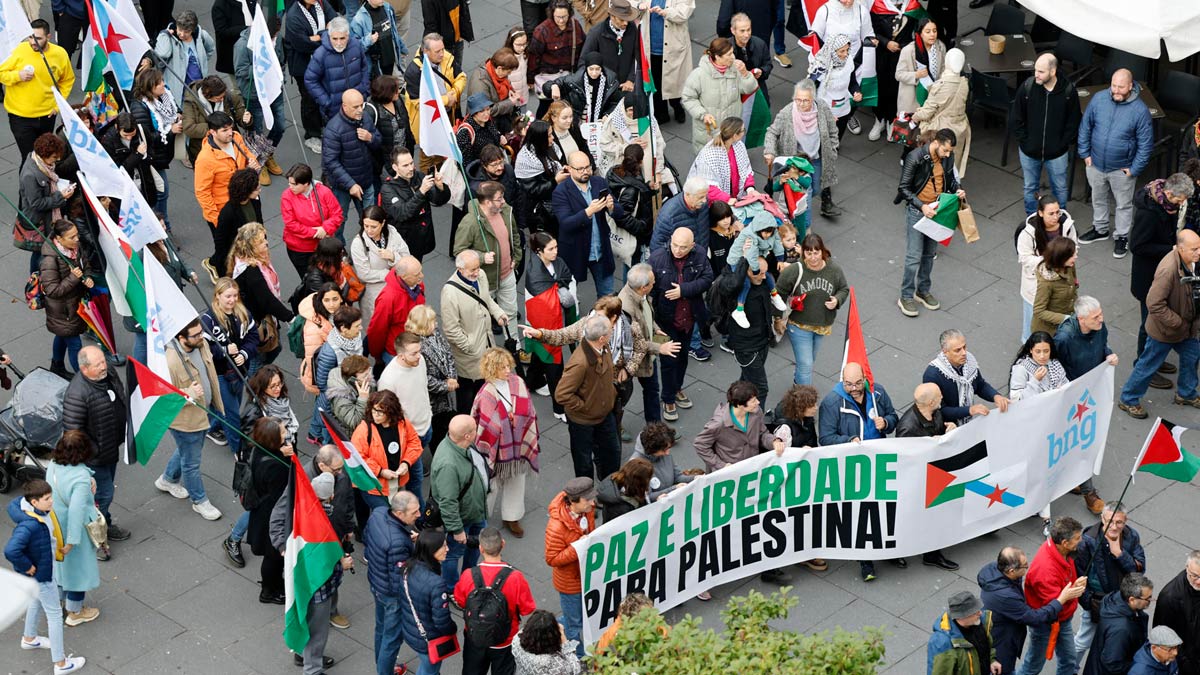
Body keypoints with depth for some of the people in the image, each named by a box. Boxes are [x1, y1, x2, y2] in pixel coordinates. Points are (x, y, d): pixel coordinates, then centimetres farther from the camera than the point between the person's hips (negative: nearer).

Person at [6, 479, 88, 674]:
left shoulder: (41, 509, -13)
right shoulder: (29, 525, -40)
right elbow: (11, 551, -48)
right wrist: (27, 567, -30)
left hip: (45, 565, 10)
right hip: (40, 573, -10)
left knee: (37, 600, 33)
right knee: (54, 614, 5)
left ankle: (29, 638, 59)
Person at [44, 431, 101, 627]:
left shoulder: (53, 465, -12)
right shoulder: (80, 477, -33)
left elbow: (51, 492, 2)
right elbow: (76, 510, -33)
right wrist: (71, 541, -28)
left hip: (55, 526, 7)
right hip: (74, 530, -7)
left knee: (60, 562, 28)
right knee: (77, 565, 15)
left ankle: (58, 602, 48)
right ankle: (75, 612, 32)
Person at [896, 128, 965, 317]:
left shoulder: (947, 157, -5)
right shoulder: (915, 158, -23)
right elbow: (904, 188, -17)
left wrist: (957, 190, -8)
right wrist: (922, 206, -27)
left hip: (935, 209, 6)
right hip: (916, 210, -6)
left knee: (929, 254, 17)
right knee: (914, 256, -4)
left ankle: (923, 291, 32)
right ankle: (906, 297, 8)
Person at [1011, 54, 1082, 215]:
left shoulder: (1068, 90, -17)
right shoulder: (1027, 87, -16)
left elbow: (1074, 121, -6)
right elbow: (1015, 119, -6)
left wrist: (1063, 143, -10)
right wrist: (1024, 141, -9)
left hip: (1057, 153, -1)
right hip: (1029, 152, 1)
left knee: (1060, 189, 16)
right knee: (1030, 188, 19)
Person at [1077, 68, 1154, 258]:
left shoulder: (1140, 110, -21)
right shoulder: (1099, 99, -13)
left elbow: (1146, 143, -12)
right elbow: (1085, 126, 1)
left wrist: (1134, 169, -11)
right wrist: (1085, 153, 1)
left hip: (1122, 169, -3)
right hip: (1096, 164, 3)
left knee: (1123, 205, 15)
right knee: (1098, 199, 24)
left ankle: (1121, 236, 36)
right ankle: (1100, 230, 47)